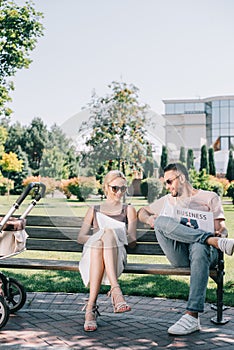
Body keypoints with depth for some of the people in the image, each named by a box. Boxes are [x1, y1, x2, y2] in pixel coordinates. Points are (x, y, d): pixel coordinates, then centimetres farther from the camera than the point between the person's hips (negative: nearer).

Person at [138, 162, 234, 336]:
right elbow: (142, 211, 36)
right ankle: (215, 242, -35)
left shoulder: (210, 197, 20)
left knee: (199, 248, -41)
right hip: (178, 255, 3)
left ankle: (192, 317, -47)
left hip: (205, 249, -2)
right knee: (161, 221, -27)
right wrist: (149, 218, 11)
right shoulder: (167, 201, 31)